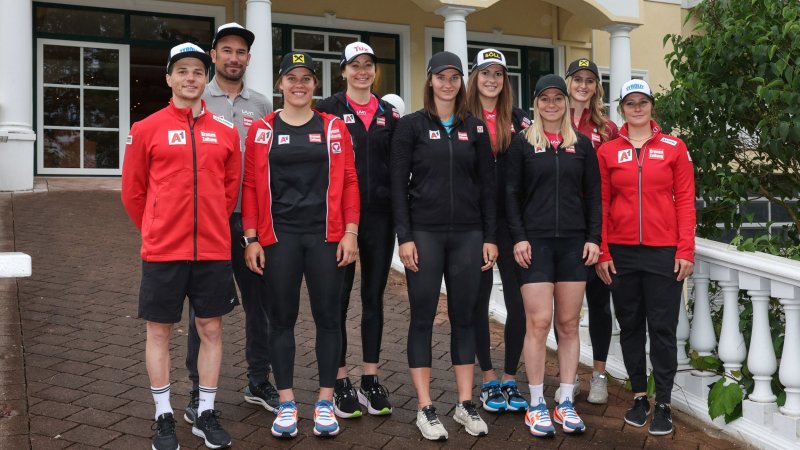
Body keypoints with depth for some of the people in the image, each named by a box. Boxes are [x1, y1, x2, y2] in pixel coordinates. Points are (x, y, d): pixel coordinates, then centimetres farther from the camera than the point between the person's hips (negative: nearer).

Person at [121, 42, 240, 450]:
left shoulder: (225, 132, 5)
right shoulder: (146, 129, -1)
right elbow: (133, 191, 5)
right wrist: (156, 231, 10)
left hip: (213, 249, 2)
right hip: (163, 249, -2)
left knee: (211, 329, 8)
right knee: (159, 330, 6)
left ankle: (206, 414, 21)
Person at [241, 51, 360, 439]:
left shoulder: (334, 128, 6)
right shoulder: (262, 130, 5)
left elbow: (348, 182, 3)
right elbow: (250, 186, 2)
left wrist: (350, 233, -4)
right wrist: (251, 239, -3)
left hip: (326, 236, 0)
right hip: (278, 236, 0)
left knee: (328, 317, 5)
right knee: (281, 318, 6)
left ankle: (325, 402, 17)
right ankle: (286, 404, 17)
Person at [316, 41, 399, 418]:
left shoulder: (389, 114, 11)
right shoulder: (328, 110, 0)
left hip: (379, 216, 4)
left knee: (374, 296, 9)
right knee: (339, 298, 3)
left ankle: (371, 379, 19)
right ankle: (340, 381, 13)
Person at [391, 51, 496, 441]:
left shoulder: (475, 127, 9)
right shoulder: (411, 125, 1)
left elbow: (487, 185, 9)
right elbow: (398, 184, -3)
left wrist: (490, 237, 3)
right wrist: (404, 237, -10)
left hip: (467, 234, 3)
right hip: (424, 232, -2)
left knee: (463, 317, 8)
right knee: (423, 318, 2)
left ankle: (465, 404, 18)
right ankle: (425, 408, 11)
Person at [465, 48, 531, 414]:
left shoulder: (518, 119, 10)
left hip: (511, 219, 2)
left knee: (518, 300, -1)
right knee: (479, 299, 6)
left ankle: (510, 379, 15)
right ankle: (489, 380, 19)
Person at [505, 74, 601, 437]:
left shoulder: (582, 145, 10)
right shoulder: (522, 144, 4)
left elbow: (593, 195, 10)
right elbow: (512, 194, 0)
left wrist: (593, 238, 1)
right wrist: (519, 237, -9)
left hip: (574, 242, 3)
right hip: (535, 241, -2)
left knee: (569, 323, 5)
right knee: (538, 322, -4)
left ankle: (565, 403, 14)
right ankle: (536, 405, 6)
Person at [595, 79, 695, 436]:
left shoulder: (674, 148, 3)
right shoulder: (607, 152, 5)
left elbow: (685, 201, 0)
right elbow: (601, 205, 4)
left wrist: (685, 251, -6)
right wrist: (602, 253, -1)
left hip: (664, 252, -1)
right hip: (622, 253, 2)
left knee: (663, 329, 2)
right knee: (630, 326, 10)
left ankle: (663, 404, 12)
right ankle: (639, 396, 24)